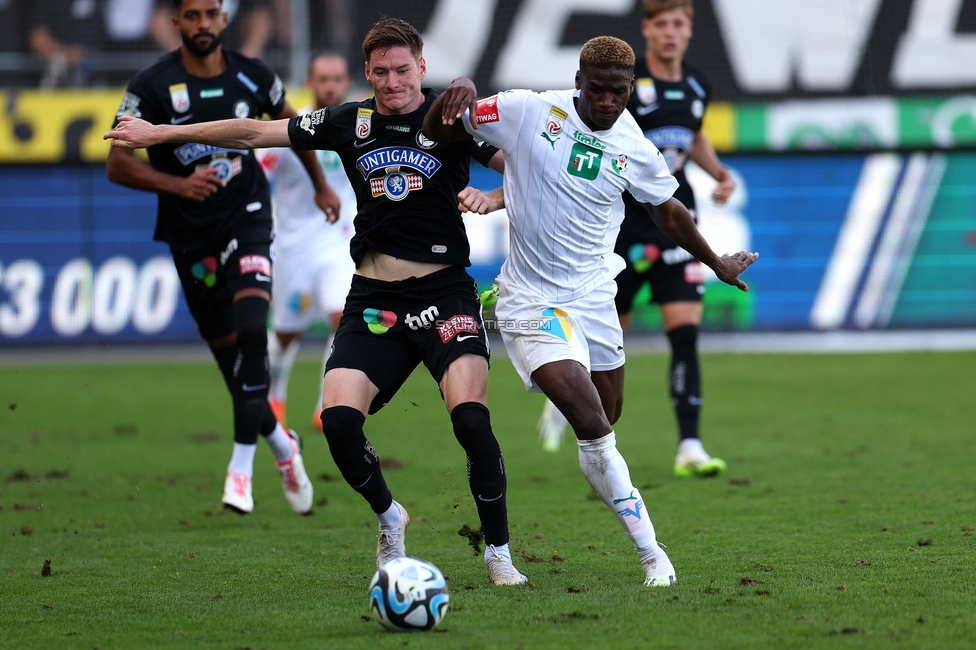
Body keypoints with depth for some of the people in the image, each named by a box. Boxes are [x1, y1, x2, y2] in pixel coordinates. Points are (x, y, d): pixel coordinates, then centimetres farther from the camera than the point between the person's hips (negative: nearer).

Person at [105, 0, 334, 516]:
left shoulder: (252, 77, -1)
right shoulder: (152, 87, -9)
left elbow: (290, 122, 20)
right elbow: (117, 164, -11)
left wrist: (320, 184, 29)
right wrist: (177, 184, -26)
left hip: (246, 217, 0)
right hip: (189, 233, 0)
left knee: (251, 328, -22)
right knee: (225, 346, 6)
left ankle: (242, 464, -20)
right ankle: (279, 442, 31)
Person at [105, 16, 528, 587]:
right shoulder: (351, 122, 7)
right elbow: (257, 133, 13)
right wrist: (160, 133, 14)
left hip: (443, 289, -3)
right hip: (373, 298, 4)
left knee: (469, 415, -24)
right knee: (339, 419, -14)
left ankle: (499, 551, -5)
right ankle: (389, 518, 17)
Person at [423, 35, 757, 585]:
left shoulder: (635, 150, 0)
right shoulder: (527, 112, -11)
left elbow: (667, 210, 19)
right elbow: (437, 130, -5)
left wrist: (716, 263, 30)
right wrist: (461, 91, -26)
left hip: (594, 294, 5)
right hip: (532, 302, -4)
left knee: (607, 420, 9)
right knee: (593, 426, -16)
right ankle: (652, 553, -9)